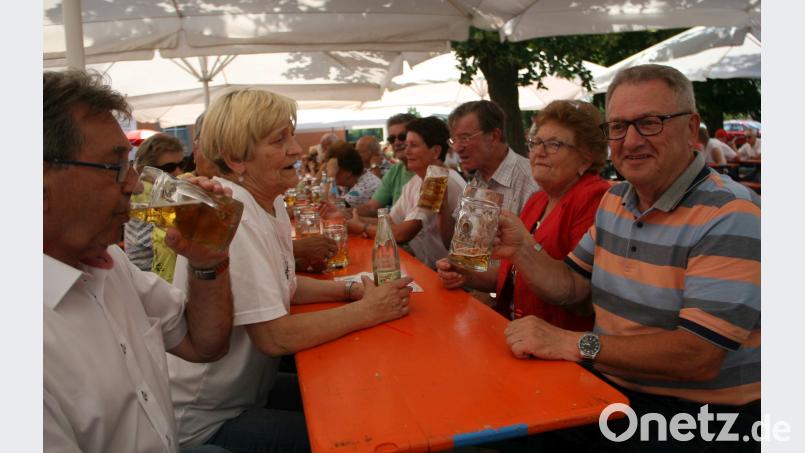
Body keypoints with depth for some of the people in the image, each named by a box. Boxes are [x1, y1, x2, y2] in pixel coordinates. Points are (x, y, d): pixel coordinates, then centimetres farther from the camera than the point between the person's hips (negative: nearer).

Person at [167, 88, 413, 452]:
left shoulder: (270, 201, 0)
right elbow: (275, 337, -28)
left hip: (247, 391, 8)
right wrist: (367, 310, -18)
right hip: (206, 420, -8)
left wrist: (350, 289, -4)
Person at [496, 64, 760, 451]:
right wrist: (523, 250, -6)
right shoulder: (614, 200, 8)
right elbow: (570, 288, 11)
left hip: (699, 412, -6)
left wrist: (572, 343, -26)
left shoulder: (730, 215, -16)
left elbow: (698, 356, -24)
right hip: (609, 387, 6)